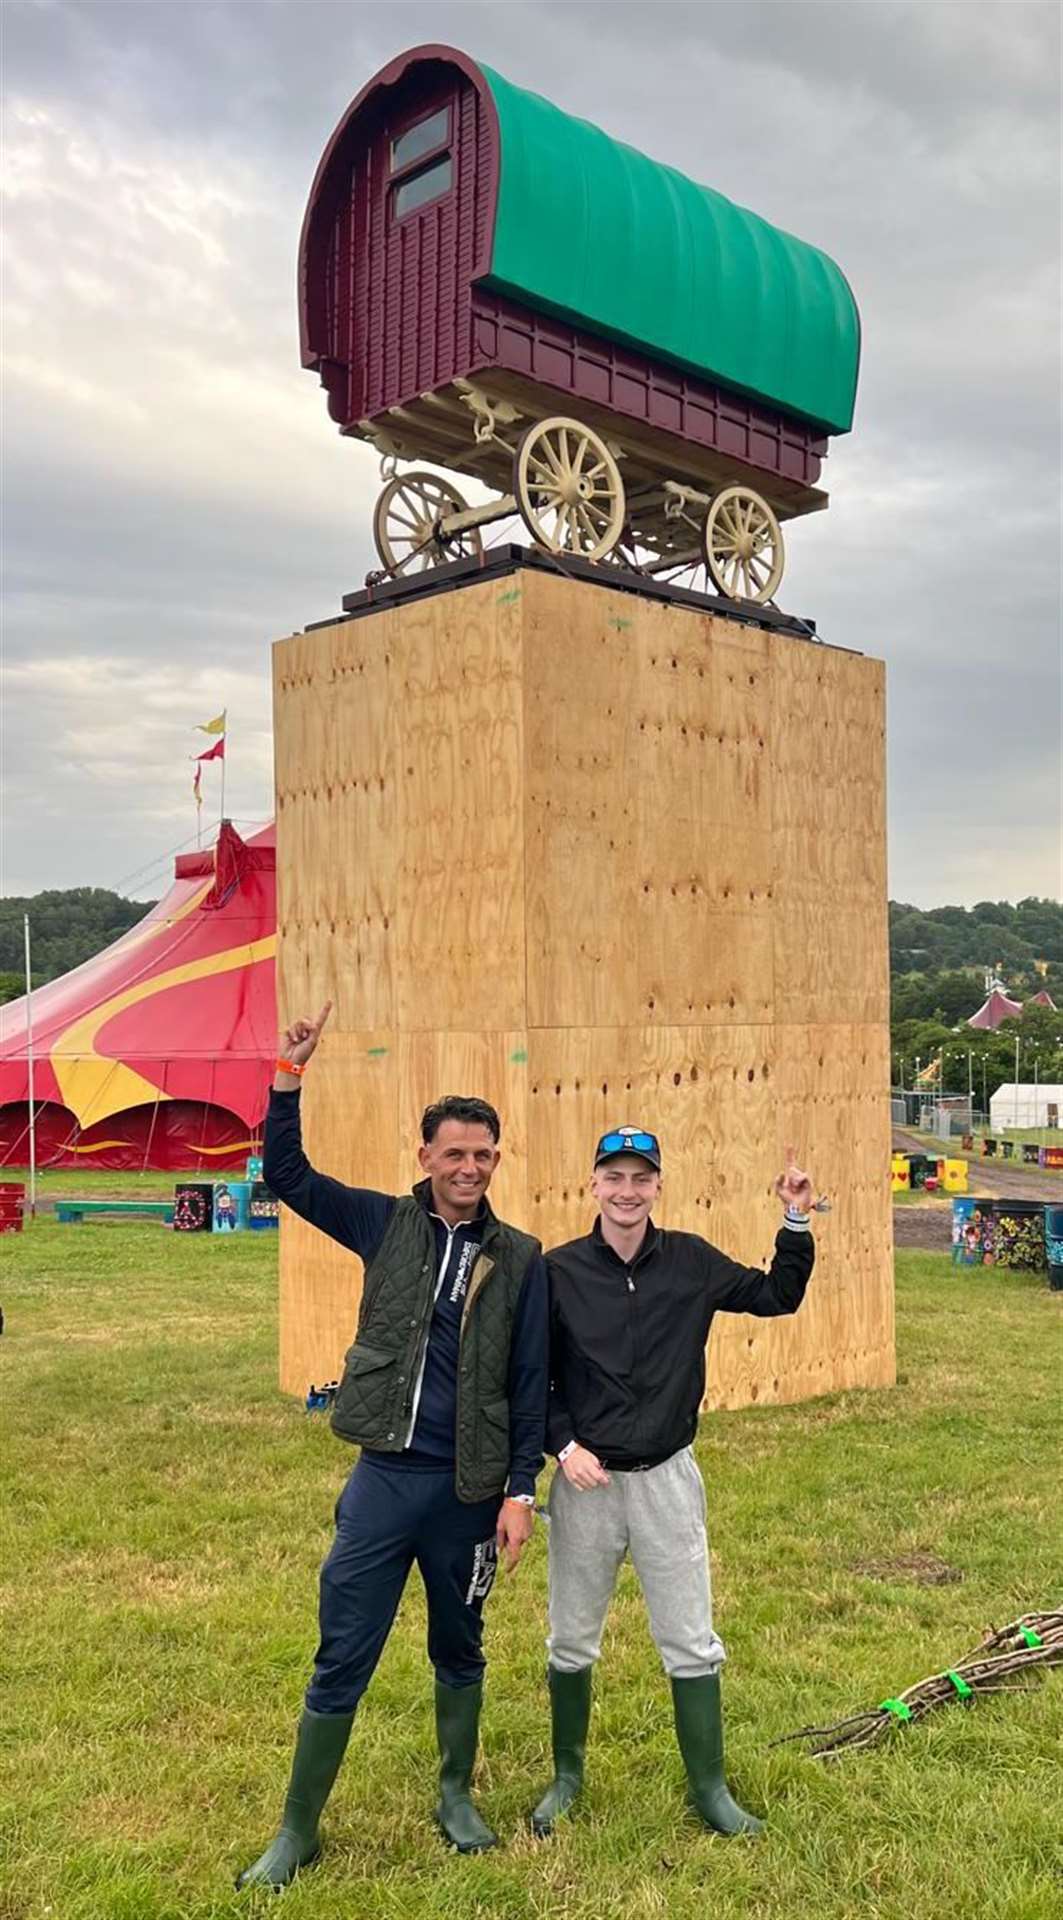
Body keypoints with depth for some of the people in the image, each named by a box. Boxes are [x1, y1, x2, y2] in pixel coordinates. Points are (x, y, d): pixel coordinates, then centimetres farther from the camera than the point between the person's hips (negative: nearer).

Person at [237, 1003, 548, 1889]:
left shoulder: (520, 1258, -2)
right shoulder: (388, 1224, 0)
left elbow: (530, 1384, -1)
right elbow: (287, 1175, -3)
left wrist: (520, 1489, -4)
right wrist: (290, 1079, -14)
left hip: (469, 1489, 0)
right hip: (383, 1479, 0)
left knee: (460, 1652, 18)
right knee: (341, 1662, 6)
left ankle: (457, 1798, 39)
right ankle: (298, 1831, 21)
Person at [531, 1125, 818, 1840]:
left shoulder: (691, 1261, -2)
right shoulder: (558, 1271, -6)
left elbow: (778, 1296, 5)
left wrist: (797, 1225, -7)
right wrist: (563, 1444, -10)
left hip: (668, 1478, 1)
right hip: (586, 1479, 0)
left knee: (692, 1643, 7)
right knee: (571, 1641, 13)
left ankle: (710, 1788, 23)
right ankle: (568, 1776, 33)